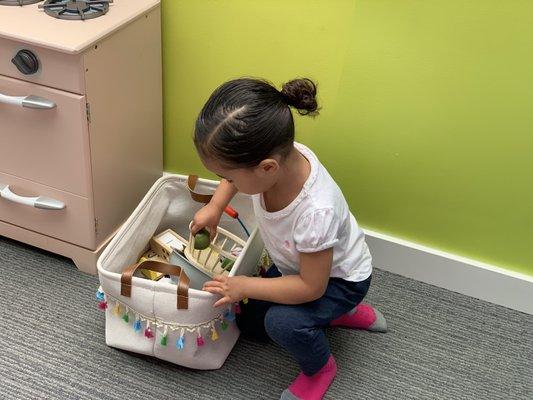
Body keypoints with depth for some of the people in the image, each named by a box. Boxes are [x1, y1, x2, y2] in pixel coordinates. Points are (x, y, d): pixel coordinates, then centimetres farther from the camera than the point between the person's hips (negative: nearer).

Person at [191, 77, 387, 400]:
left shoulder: (316, 211, -46)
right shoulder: (275, 157, -28)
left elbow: (311, 287, -31)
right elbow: (236, 172, 0)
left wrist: (245, 286, -25)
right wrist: (214, 206, -10)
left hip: (338, 278, -7)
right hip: (296, 264, 8)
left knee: (282, 322, -31)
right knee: (250, 324, 17)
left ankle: (321, 368, 3)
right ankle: (344, 313, 27)